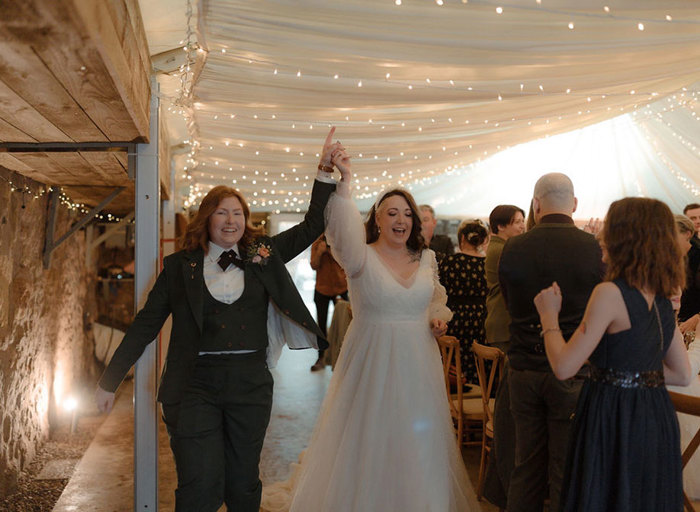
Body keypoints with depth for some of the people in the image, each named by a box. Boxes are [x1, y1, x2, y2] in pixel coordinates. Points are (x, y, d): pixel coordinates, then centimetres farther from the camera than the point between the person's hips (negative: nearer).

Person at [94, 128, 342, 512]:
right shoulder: (179, 266, 2)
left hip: (250, 384, 3)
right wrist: (110, 381, 4)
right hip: (194, 386, -2)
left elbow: (312, 226, 8)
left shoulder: (263, 255, 8)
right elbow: (146, 324, 4)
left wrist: (325, 170, 0)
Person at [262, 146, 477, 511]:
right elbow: (343, 230, -32)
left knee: (418, 439, 13)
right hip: (372, 361, -4)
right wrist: (342, 182, -44)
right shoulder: (361, 258, -11)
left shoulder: (426, 258, 5)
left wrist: (439, 316, 2)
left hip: (418, 363, 4)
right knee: (369, 437, 5)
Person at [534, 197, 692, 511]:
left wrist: (549, 314, -7)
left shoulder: (611, 293, -19)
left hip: (614, 419, -8)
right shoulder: (661, 300, 6)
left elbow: (564, 367, -20)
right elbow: (683, 374, 12)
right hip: (657, 420, 8)